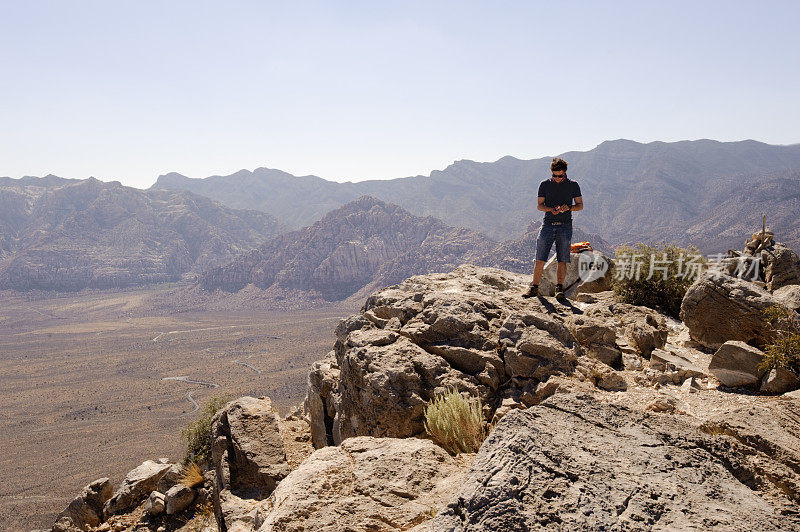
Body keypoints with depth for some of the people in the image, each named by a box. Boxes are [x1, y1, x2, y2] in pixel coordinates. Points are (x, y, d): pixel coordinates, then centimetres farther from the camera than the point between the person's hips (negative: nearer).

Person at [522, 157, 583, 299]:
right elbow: (539, 205, 6)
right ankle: (534, 288, 2)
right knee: (540, 259, -3)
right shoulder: (544, 184, 7)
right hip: (548, 224, 0)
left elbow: (580, 205, 8)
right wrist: (551, 209, -14)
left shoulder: (573, 185, 6)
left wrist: (569, 208, -14)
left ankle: (559, 288, 5)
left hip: (565, 225, 0)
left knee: (562, 260, -1)